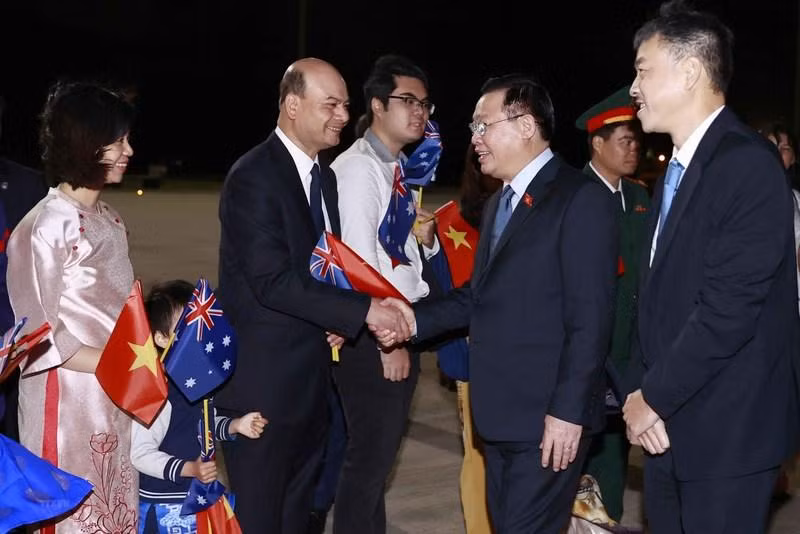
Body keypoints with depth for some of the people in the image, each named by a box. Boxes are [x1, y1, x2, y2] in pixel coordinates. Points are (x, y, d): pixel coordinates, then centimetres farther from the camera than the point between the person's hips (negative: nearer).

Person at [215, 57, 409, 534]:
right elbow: (273, 280, -24)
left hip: (310, 376, 8)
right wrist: (363, 310, -23)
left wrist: (335, 321, 1)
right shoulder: (254, 177, -16)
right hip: (262, 380, -8)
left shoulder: (324, 176, 12)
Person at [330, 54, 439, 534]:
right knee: (369, 458, -1)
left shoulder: (400, 168, 13)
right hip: (371, 336, -9)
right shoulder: (357, 167, -13)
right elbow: (358, 261, -19)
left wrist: (426, 237, -5)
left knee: (380, 455, 17)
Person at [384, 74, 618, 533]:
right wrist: (417, 318, 1)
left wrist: (569, 410, -20)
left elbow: (591, 319, -17)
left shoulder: (582, 199, -12)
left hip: (549, 417, -9)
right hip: (502, 413, 9)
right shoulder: (499, 203, 18)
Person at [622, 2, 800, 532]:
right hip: (667, 427, 8)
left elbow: (729, 307, -22)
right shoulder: (677, 170, 14)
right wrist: (642, 391, 0)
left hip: (726, 432, -8)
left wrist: (653, 398, -13)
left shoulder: (748, 163, -16)